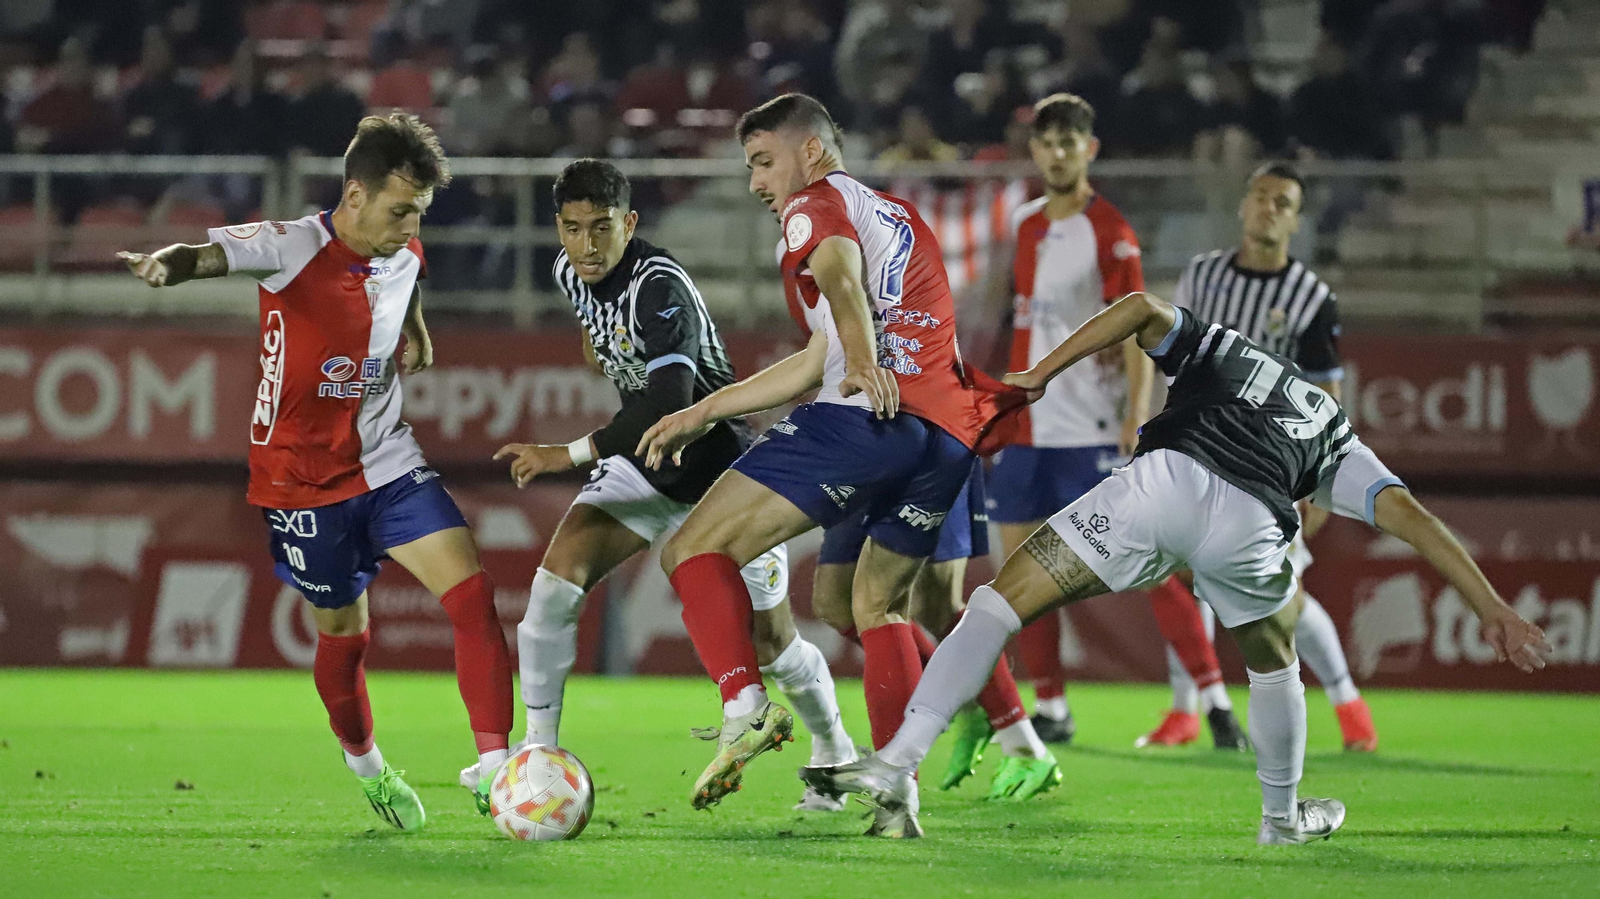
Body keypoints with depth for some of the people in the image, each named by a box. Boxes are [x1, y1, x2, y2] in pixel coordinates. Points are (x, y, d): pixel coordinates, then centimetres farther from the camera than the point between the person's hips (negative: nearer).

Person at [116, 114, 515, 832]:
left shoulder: (404, 255, -2)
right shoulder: (292, 248, -20)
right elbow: (212, 254, -40)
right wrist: (167, 266, -62)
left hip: (387, 463, 4)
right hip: (303, 477, -4)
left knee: (473, 595, -12)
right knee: (344, 633, 8)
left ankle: (494, 771, -11)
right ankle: (366, 767, 37)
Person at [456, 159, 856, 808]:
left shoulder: (659, 287, -30)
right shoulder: (570, 272, -5)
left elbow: (669, 404, -41)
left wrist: (570, 455, -44)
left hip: (720, 469, -6)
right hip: (644, 467, 6)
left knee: (770, 642, 1)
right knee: (558, 575, -16)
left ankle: (833, 748, 29)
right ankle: (538, 748, -9)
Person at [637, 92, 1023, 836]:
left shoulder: (818, 205, 10)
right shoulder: (900, 218, 35)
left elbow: (840, 270, -15)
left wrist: (863, 362, -32)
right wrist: (705, 412, 40)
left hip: (865, 415, -8)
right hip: (950, 436, 8)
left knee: (695, 552, -6)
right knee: (880, 609, 24)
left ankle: (746, 707, -28)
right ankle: (899, 801, 14)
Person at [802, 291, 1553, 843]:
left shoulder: (1217, 348, 36)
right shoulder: (1334, 437, 36)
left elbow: (1143, 308, 15)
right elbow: (1406, 514, 24)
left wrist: (1042, 372, 16)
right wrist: (1491, 609, 21)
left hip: (1166, 480, -2)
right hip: (1247, 525, 2)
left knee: (1001, 600, 1)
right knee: (1275, 663, 33)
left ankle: (898, 763, -13)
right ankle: (1283, 818, 46)